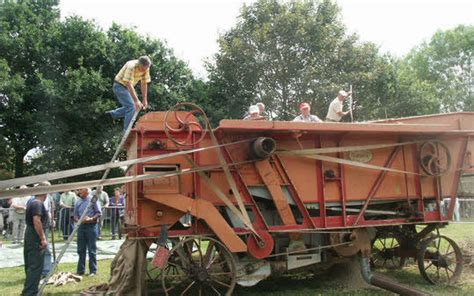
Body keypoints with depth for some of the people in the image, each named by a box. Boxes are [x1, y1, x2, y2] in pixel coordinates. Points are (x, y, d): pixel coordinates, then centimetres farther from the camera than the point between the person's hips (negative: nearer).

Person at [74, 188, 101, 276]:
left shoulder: (93, 200, -3)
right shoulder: (78, 202, 11)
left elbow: (99, 213, -5)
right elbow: (75, 215, 15)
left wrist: (91, 219, -18)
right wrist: (77, 220, -6)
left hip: (91, 226, -5)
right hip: (81, 226, 5)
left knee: (92, 250, 0)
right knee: (81, 250, 9)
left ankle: (93, 270, 7)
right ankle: (80, 270, 19)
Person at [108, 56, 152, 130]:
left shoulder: (146, 69, -10)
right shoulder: (131, 67, -32)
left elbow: (144, 84, -2)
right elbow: (129, 84, -37)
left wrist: (145, 99, -6)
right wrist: (136, 100, -42)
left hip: (127, 87, 8)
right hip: (120, 86, -8)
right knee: (131, 106, -16)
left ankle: (113, 114, 21)